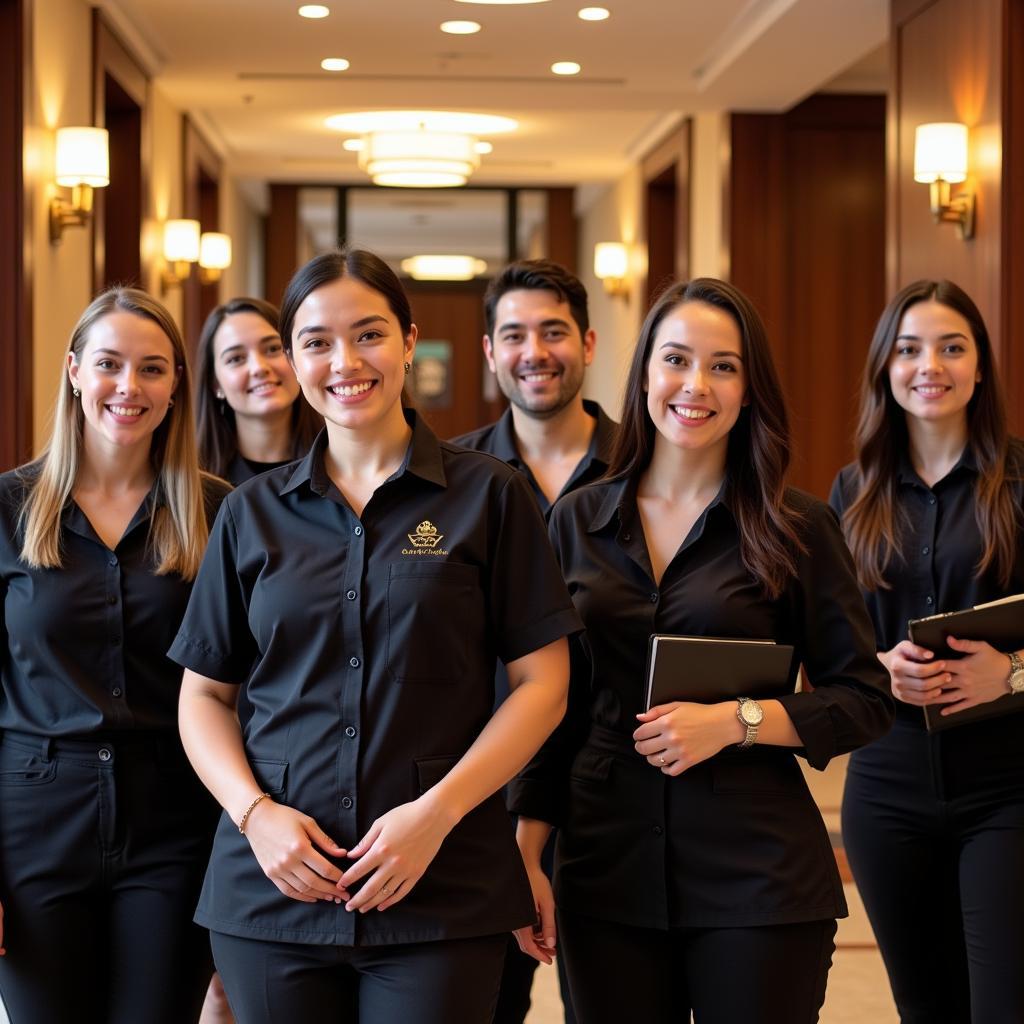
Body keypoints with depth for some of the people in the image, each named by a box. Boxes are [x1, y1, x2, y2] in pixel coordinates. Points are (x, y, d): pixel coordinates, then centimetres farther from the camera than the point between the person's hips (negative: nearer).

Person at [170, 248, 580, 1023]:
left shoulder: (488, 496, 1)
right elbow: (204, 696, 11)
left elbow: (543, 683, -1)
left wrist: (436, 813, -12)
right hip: (274, 887, 2)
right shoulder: (254, 513, 9)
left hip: (444, 894, -2)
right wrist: (256, 812, -7)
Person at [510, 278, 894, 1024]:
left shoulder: (800, 529, -1)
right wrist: (529, 852, 6)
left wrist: (735, 720, -15)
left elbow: (865, 701, -1)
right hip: (608, 871, 2)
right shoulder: (579, 521, 7)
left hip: (758, 875, -2)